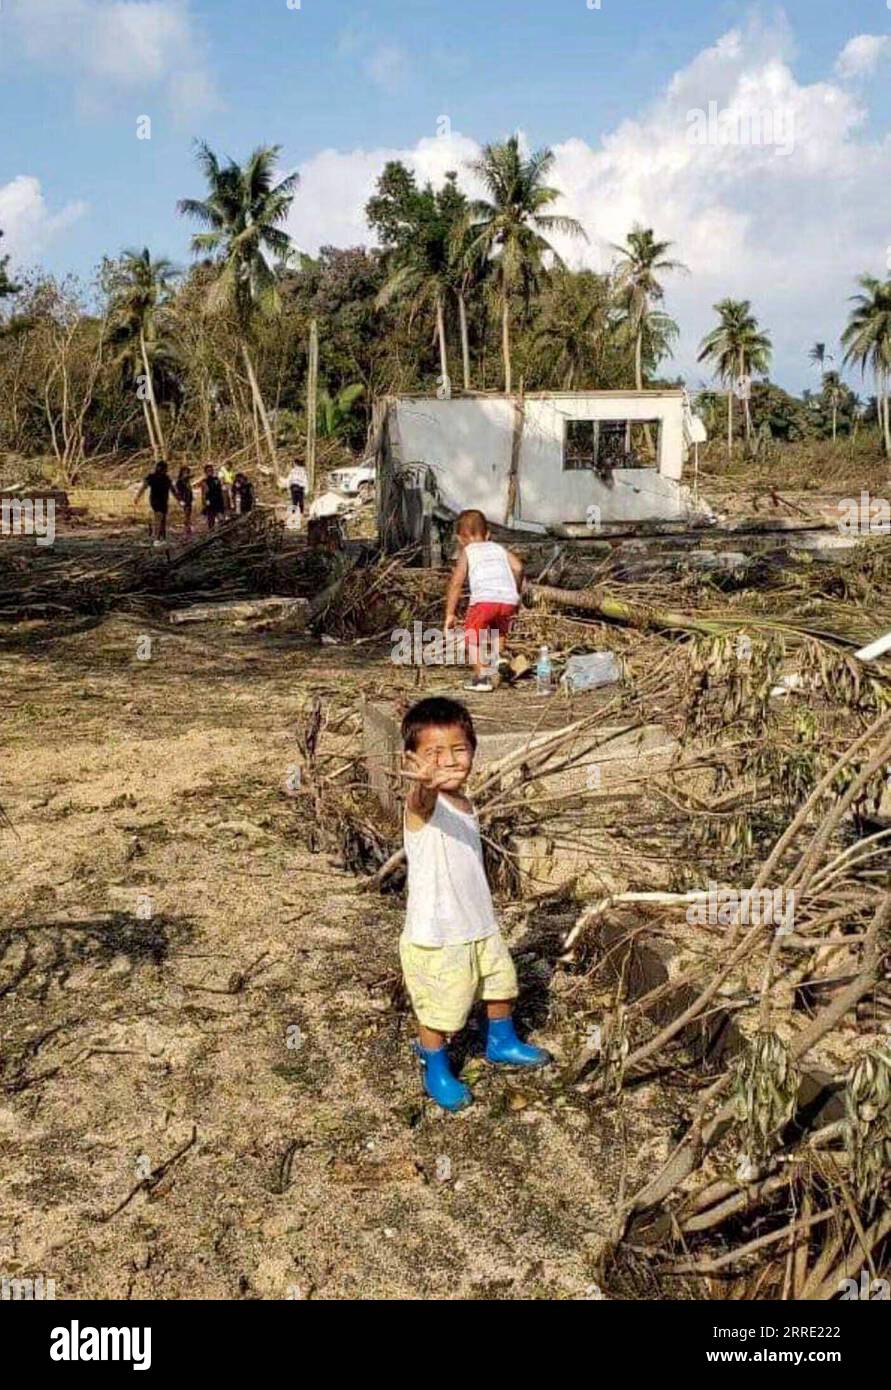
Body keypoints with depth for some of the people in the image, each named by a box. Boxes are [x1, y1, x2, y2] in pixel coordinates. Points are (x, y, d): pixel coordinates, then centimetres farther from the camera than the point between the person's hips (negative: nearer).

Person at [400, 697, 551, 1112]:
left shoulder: (463, 804, 3)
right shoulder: (424, 804, -23)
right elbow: (422, 799, -50)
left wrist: (483, 917, 17)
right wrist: (426, 782, -73)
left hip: (480, 926, 8)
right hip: (436, 937, -8)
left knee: (501, 984, 25)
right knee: (439, 1011, 7)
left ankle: (502, 1044, 50)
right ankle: (436, 1073, 33)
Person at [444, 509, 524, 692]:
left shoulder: (466, 552, 20)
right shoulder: (499, 549, 29)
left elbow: (456, 583, 10)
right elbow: (518, 567, 11)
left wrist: (450, 614, 13)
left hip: (485, 598, -4)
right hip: (509, 600, 4)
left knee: (472, 635, 16)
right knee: (497, 634, 29)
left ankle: (481, 677, 7)